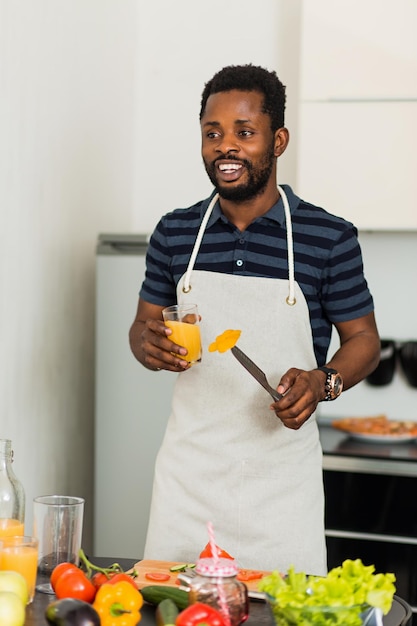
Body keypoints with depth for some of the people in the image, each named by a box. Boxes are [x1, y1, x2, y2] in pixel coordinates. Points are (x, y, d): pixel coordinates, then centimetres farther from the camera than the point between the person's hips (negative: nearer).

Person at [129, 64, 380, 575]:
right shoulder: (174, 233, 4)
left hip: (280, 477, -2)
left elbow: (363, 338, 3)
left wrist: (323, 382, -16)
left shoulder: (328, 238, -5)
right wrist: (149, 345, -9)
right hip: (188, 470, 2)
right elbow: (143, 325, 14)